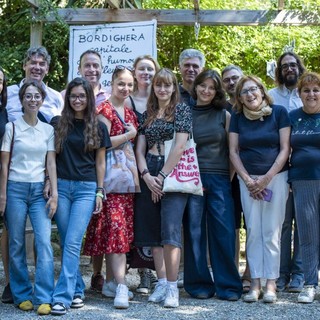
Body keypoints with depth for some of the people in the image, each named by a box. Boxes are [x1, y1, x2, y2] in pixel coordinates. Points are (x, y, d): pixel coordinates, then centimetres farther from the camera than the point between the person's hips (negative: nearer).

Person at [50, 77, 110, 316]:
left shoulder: (98, 128, 6)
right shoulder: (58, 124, 7)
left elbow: (100, 162, 8)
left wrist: (100, 192, 3)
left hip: (86, 188, -2)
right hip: (61, 186, 2)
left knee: (72, 242, -11)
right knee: (67, 243, 6)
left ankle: (63, 297, -12)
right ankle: (77, 290, 19)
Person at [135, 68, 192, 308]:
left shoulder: (182, 110, 1)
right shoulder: (147, 114, 15)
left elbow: (179, 147, -8)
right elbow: (140, 149, 10)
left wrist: (161, 177, -10)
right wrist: (146, 175, -7)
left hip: (173, 174, -5)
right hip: (149, 175, 5)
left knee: (170, 231, -14)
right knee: (153, 232, 5)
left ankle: (173, 287, -8)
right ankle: (162, 282, 13)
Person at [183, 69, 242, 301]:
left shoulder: (224, 115, 9)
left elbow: (232, 149, 8)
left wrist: (231, 177, 0)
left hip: (219, 179, 0)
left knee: (224, 232, -3)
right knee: (194, 231, 1)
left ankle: (228, 285, 6)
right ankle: (199, 284, 11)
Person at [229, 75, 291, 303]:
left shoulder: (279, 112, -1)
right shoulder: (237, 118, 7)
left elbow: (285, 149, -3)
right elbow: (233, 151, 6)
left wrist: (267, 178, -10)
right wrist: (247, 180, -6)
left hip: (276, 177, -2)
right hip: (248, 179, 2)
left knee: (272, 232, -4)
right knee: (253, 232, 0)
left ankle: (271, 283, 1)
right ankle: (255, 283, 5)